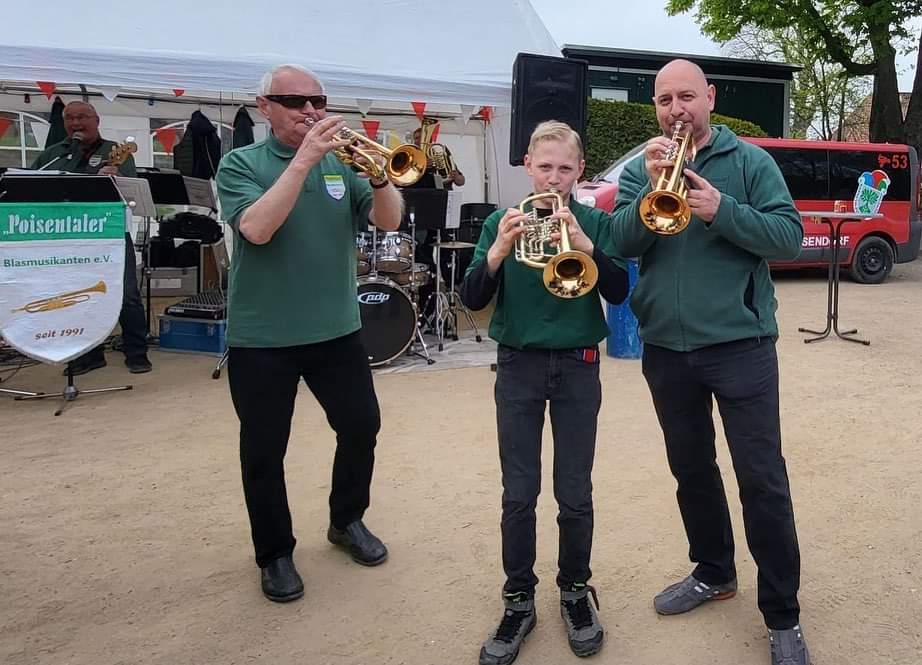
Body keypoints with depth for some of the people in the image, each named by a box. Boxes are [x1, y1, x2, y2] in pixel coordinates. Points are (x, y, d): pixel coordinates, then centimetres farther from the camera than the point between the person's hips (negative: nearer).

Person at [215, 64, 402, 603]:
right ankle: (276, 554, 26)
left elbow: (388, 220, -4)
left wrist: (379, 176, -23)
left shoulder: (342, 160, 5)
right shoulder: (241, 164, -4)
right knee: (264, 451, 6)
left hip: (337, 330, 4)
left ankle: (347, 520, 35)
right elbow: (257, 229, -22)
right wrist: (304, 159, -25)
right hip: (261, 337, -3)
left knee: (362, 427, 11)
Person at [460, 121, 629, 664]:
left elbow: (617, 291, -9)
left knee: (575, 494, 7)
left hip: (578, 367, 0)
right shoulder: (502, 221, 2)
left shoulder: (595, 222, 2)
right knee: (519, 495, 4)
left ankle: (576, 590, 28)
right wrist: (498, 250, -22)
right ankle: (519, 601, 20)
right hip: (518, 367, 0)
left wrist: (582, 243, -24)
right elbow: (473, 299, -5)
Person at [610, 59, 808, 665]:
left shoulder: (749, 160, -1)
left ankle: (782, 615, 14)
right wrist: (651, 188, -21)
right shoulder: (640, 169, 7)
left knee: (762, 478, -1)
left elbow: (790, 238, -9)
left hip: (740, 344, -3)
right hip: (665, 348, 4)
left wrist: (722, 210, -22)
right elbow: (620, 244, -6)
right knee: (691, 469, 16)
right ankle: (714, 572, 37)